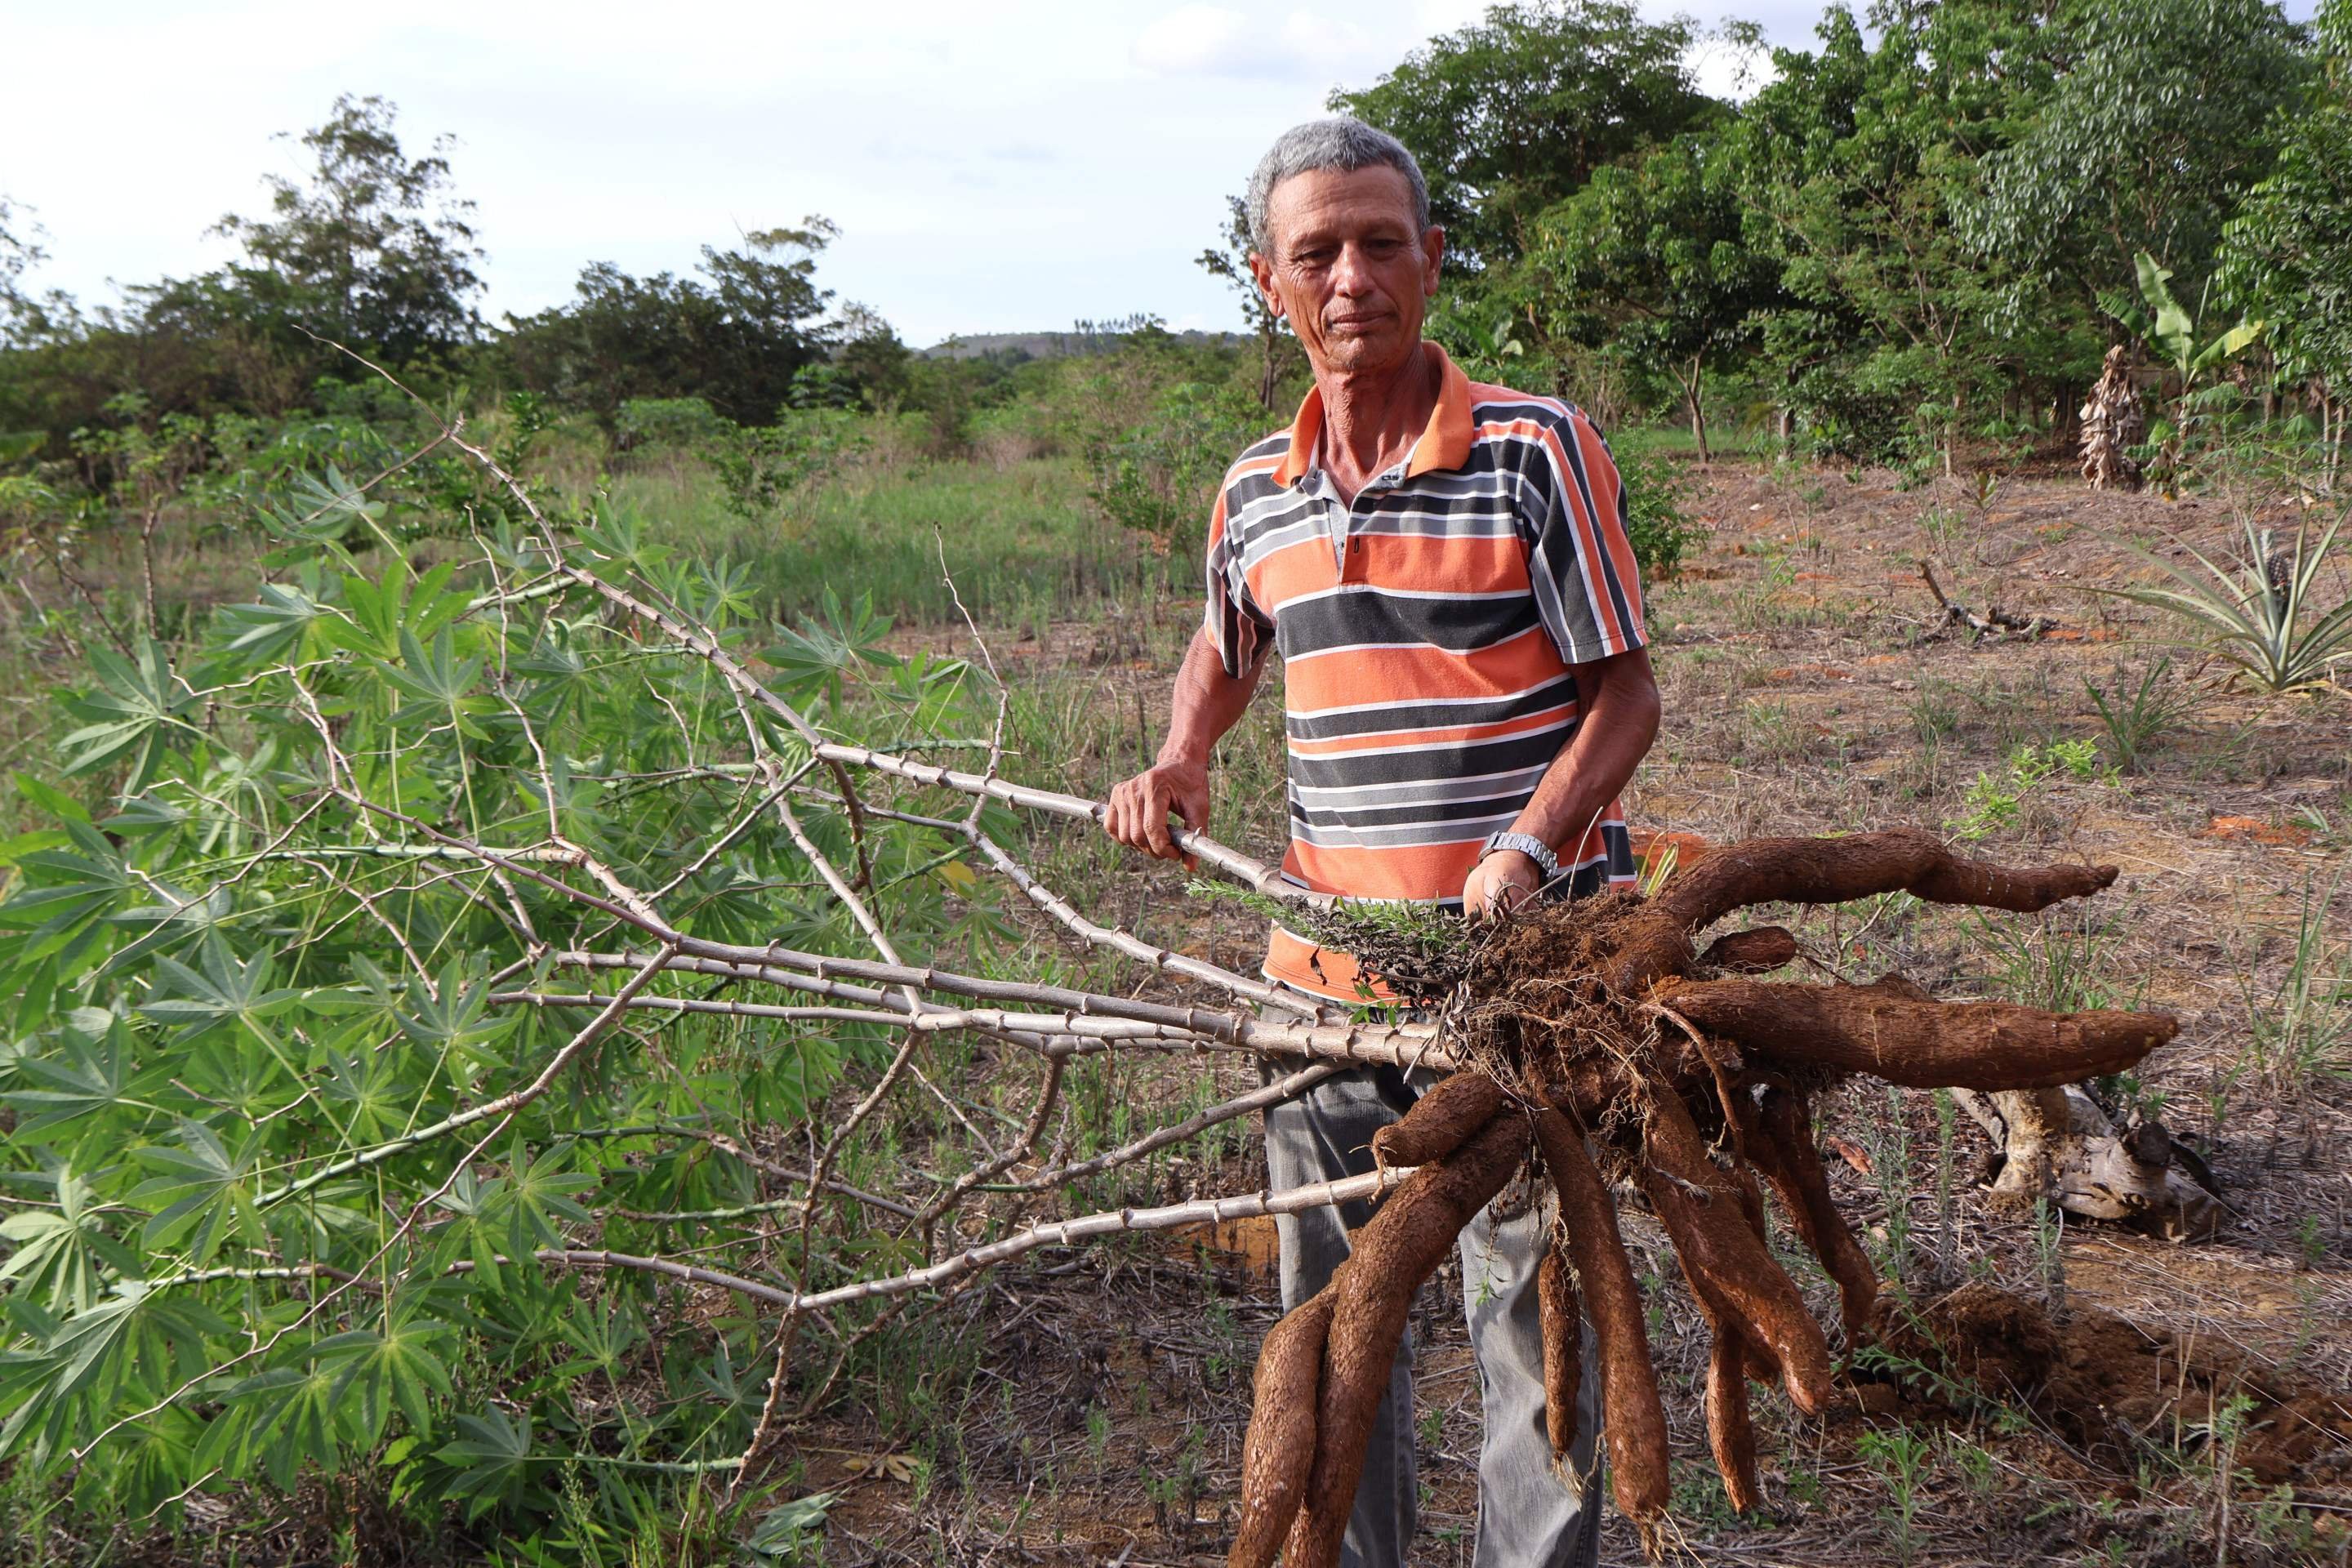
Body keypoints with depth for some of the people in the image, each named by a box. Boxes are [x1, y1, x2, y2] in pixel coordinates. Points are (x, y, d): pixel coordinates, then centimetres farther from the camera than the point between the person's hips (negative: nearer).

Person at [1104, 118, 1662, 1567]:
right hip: (1329, 970, 5)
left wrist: (1525, 852, -22)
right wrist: (1179, 764, 8)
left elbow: (1627, 695, -6)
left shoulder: (1539, 450, -7)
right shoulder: (1256, 492, 8)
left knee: (1533, 1309, 5)